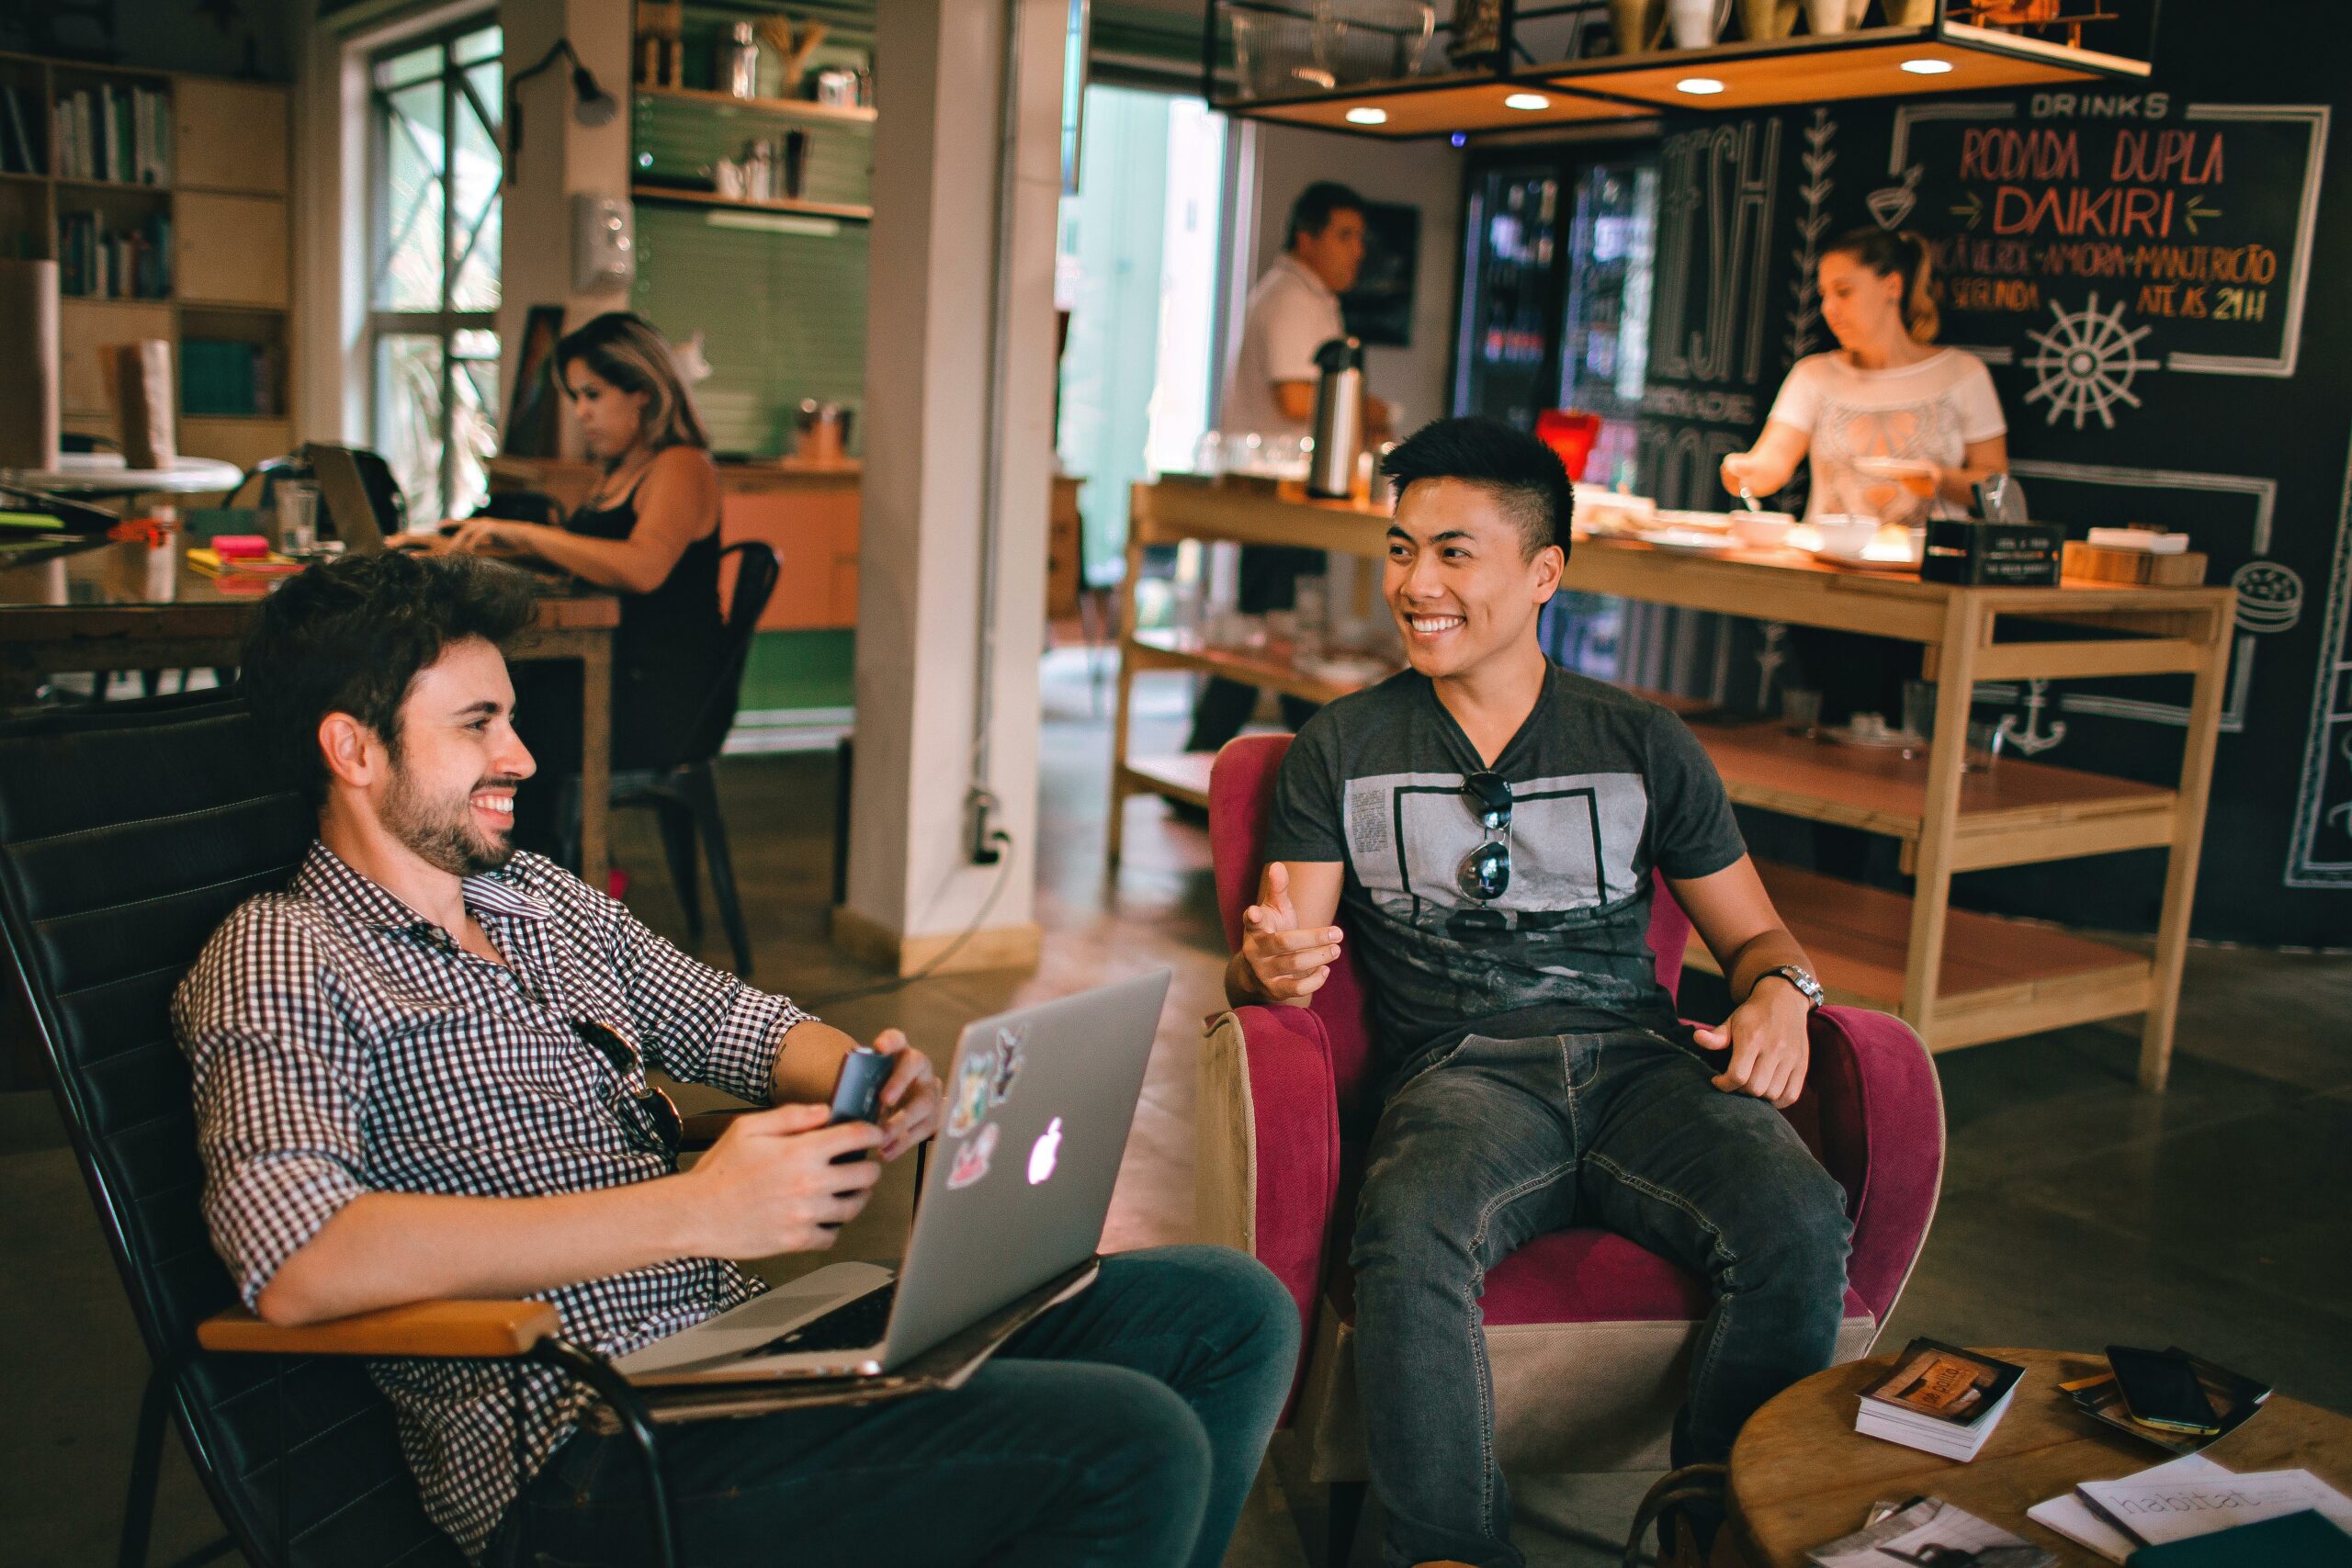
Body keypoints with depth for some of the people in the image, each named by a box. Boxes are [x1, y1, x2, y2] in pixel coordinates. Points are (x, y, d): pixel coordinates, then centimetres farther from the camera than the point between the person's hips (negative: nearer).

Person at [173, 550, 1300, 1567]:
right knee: (1134, 1447, -24)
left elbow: (734, 1021, 24)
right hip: (591, 1444, -8)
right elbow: (293, 1263, -24)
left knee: (1232, 1314, 3)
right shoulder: (279, 963, -7)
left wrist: (869, 1084, -2)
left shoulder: (544, 898, 18)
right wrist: (696, 1210, -26)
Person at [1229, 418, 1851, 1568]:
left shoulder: (1643, 744, 16)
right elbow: (1273, 960, 7)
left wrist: (1780, 991, -4)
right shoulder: (1341, 750, 13)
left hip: (1639, 1060, 2)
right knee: (1408, 1238, -36)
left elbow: (1751, 930, 20)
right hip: (1461, 1072, -1)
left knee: (1800, 1225, -29)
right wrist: (1270, 966, -19)